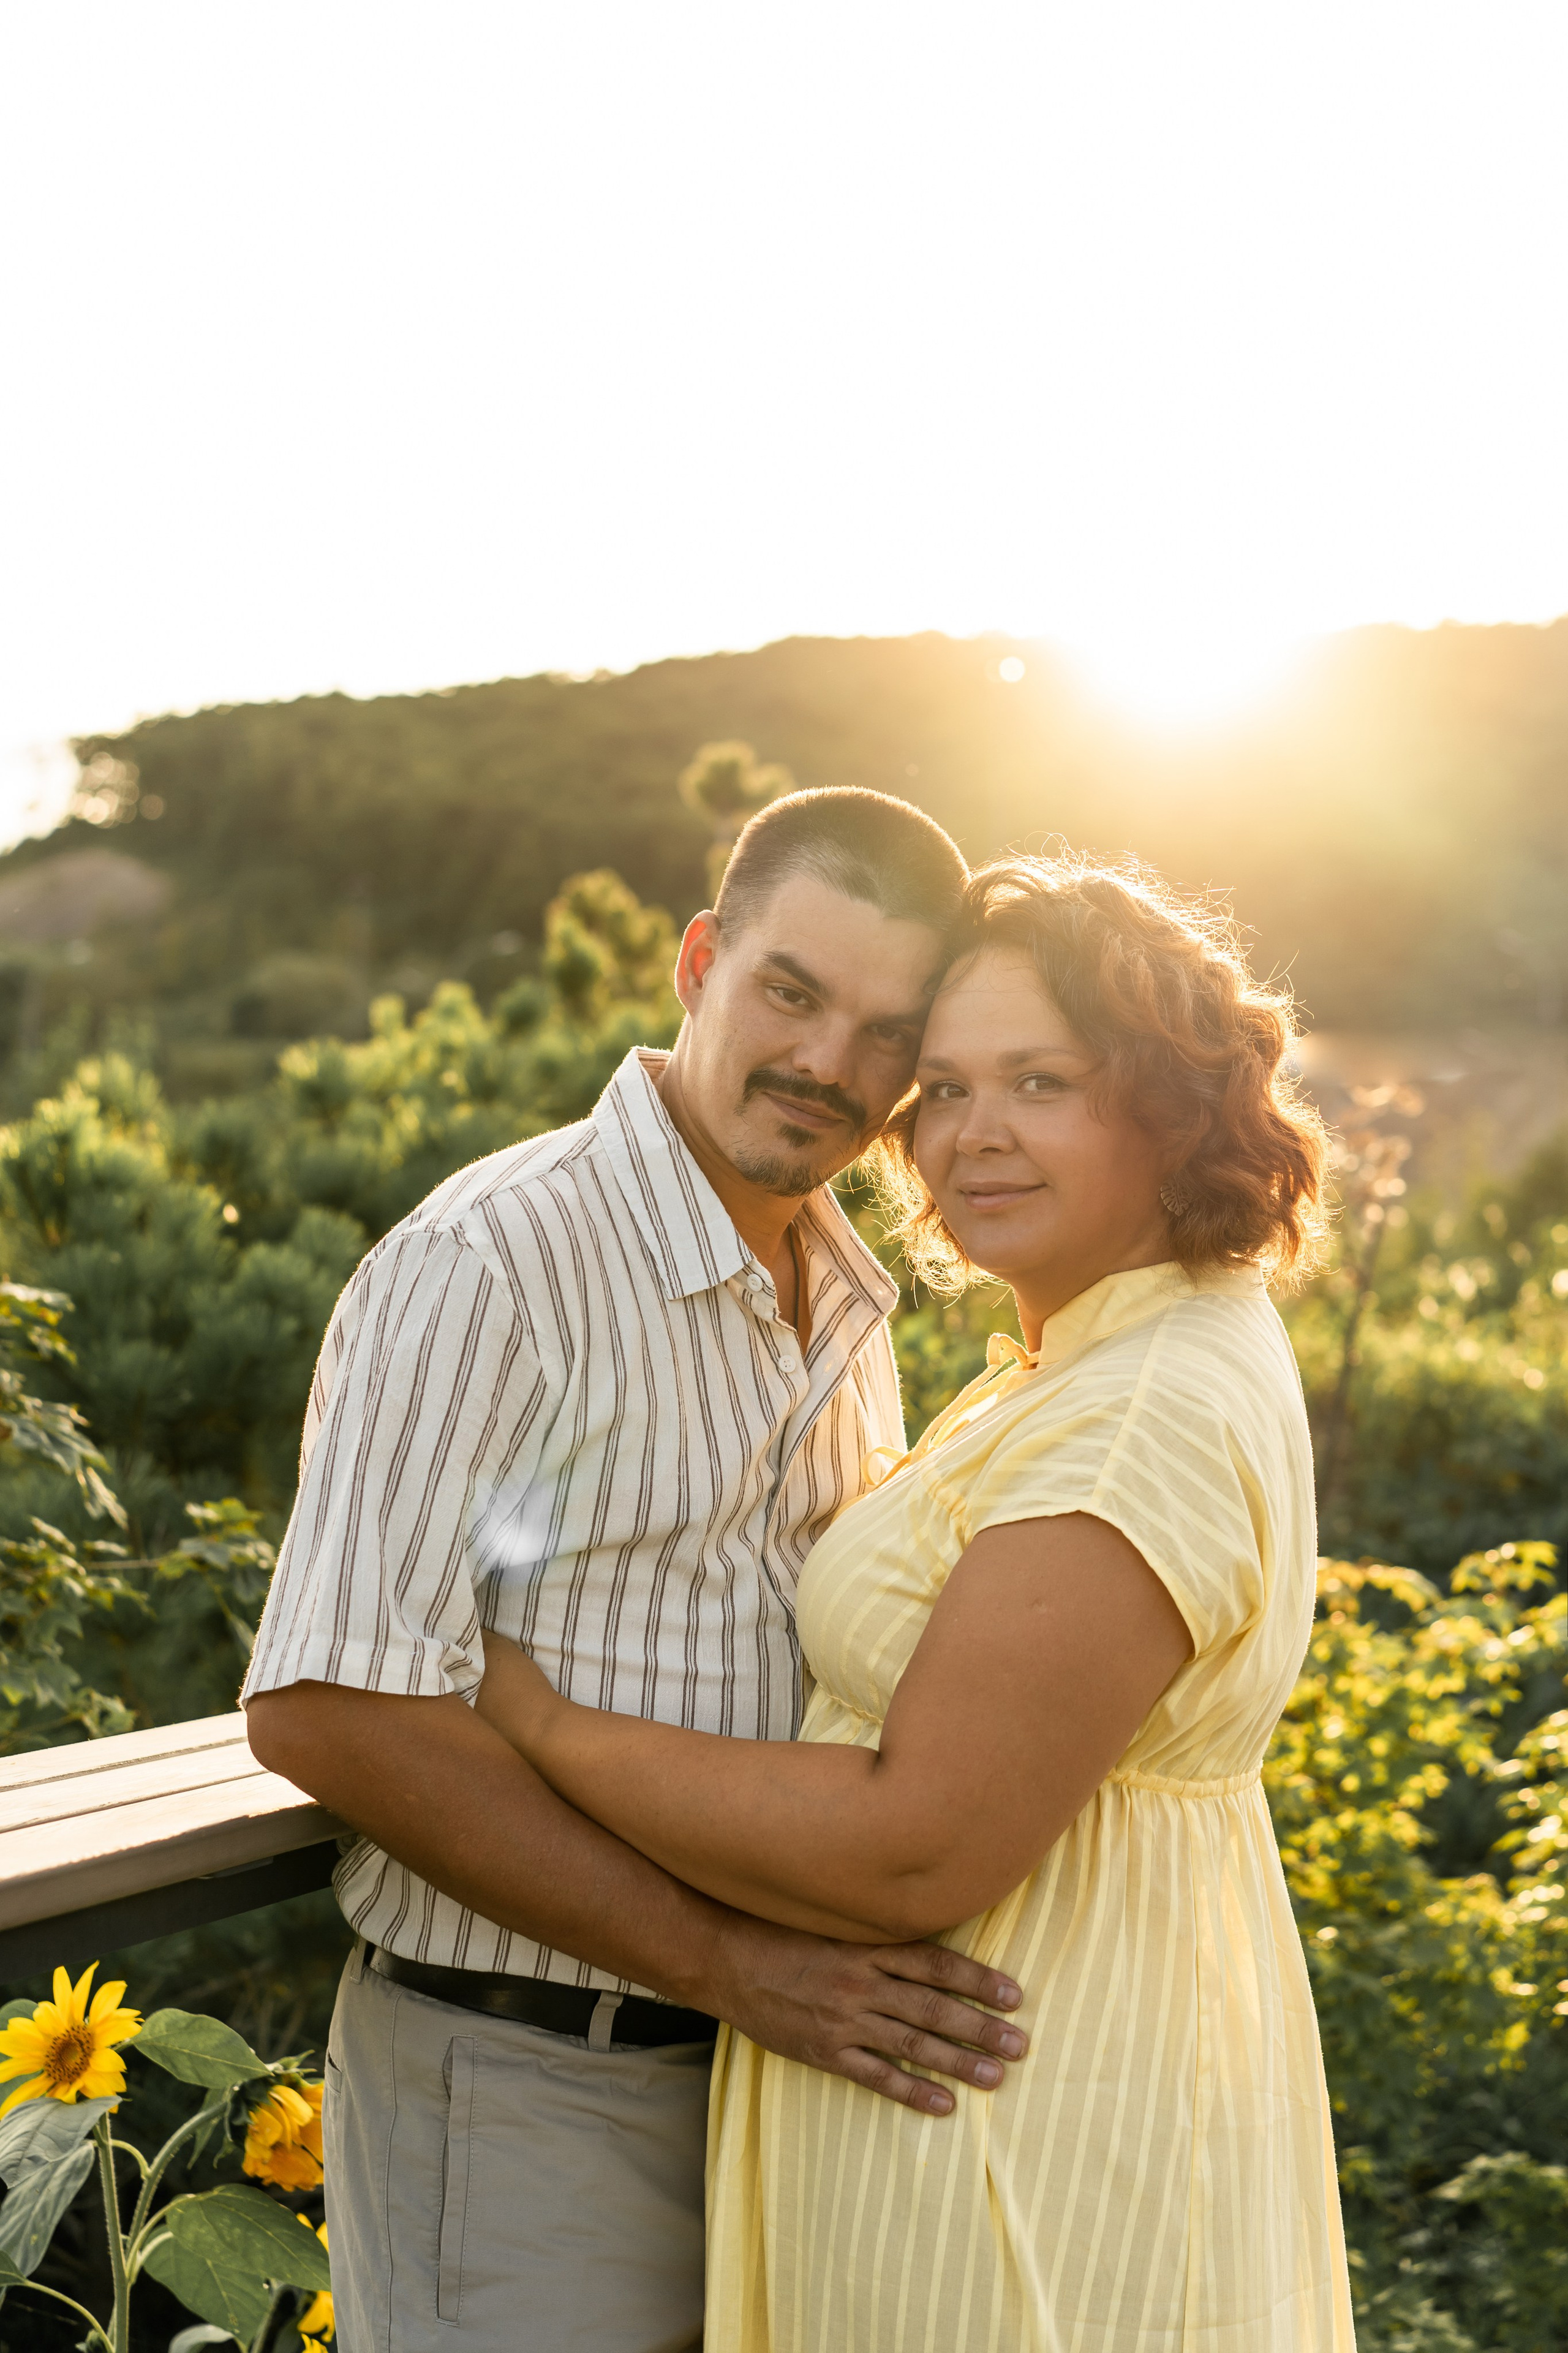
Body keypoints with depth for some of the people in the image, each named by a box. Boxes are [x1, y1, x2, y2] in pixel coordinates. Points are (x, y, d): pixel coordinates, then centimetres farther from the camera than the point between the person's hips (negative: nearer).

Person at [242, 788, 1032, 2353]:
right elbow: (329, 1710, -23)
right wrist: (728, 1961, -22)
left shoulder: (846, 1305, 9)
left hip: (785, 2061, 7)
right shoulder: (489, 1265, -17)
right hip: (529, 2094, -7)